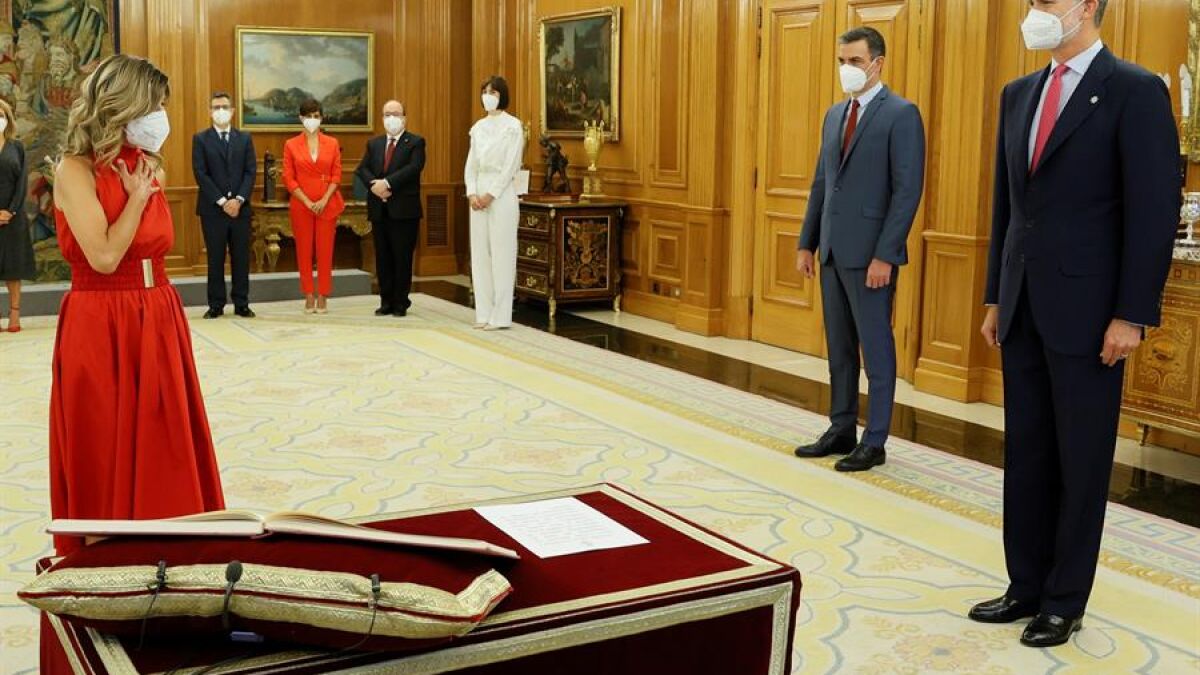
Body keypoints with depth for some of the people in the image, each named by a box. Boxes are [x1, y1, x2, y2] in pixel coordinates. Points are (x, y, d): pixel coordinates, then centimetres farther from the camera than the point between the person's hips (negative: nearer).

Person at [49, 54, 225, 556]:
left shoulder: (149, 168, 10)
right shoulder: (75, 170, -11)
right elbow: (104, 257, -20)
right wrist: (137, 198, -12)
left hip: (158, 321, 7)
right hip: (100, 325, -7)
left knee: (163, 448, 10)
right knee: (105, 455, 5)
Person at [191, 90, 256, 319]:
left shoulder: (245, 138, 10)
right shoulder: (200, 139, 3)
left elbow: (251, 172, 3)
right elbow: (201, 174, -5)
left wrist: (238, 200, -11)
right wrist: (222, 201, -13)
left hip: (240, 207, 2)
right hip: (212, 208, -2)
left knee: (241, 257, 4)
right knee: (215, 259, 2)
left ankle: (242, 304, 10)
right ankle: (216, 305, 7)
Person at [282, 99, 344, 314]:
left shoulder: (332, 143, 5)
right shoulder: (291, 145, 3)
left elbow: (337, 175, 2)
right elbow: (288, 178, -1)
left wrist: (324, 200, -10)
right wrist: (307, 201, -10)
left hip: (327, 205, 0)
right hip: (301, 205, 0)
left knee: (325, 251, 0)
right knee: (304, 251, 3)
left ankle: (323, 298, 6)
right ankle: (309, 297, 10)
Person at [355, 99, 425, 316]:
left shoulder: (415, 143, 1)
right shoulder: (373, 144, 16)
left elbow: (413, 168, -14)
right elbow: (362, 169, 6)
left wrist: (387, 183, -21)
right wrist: (375, 185, -14)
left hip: (404, 210, -4)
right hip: (379, 209, 5)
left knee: (402, 258, -1)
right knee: (383, 258, 7)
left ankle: (401, 303, 8)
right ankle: (386, 302, 15)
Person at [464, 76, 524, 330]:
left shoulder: (513, 125, -3)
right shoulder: (478, 127, 14)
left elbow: (511, 166, -10)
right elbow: (471, 164, 13)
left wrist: (491, 194, -14)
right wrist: (471, 193, -2)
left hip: (501, 193, -6)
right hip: (479, 194, 6)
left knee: (501, 253, -5)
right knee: (479, 253, 5)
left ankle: (500, 316, -1)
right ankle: (484, 313, 11)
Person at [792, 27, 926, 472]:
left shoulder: (901, 114, -9)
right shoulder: (835, 114, 14)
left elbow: (908, 189, -15)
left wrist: (884, 255, -19)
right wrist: (807, 243, 13)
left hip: (869, 252, -8)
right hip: (832, 250, 8)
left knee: (876, 349, 1)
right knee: (839, 348, 14)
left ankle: (874, 443, 10)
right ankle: (841, 431, 24)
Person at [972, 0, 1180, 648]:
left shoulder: (1135, 91, -8)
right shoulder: (1018, 94, 12)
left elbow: (1154, 211, -12)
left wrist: (1132, 315, -15)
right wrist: (995, 297, 13)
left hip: (1085, 312, -6)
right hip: (1022, 309, 6)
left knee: (1081, 461, 5)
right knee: (1025, 454, 12)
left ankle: (1065, 602, 17)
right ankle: (1026, 586, 24)